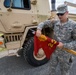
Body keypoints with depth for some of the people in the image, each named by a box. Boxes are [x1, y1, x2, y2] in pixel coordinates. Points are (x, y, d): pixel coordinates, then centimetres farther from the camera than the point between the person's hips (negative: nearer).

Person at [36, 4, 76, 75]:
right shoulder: (55, 22, -6)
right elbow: (44, 22, 0)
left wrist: (64, 45, -28)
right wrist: (39, 29, -19)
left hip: (65, 54, -4)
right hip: (54, 51, 4)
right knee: (52, 66, 26)